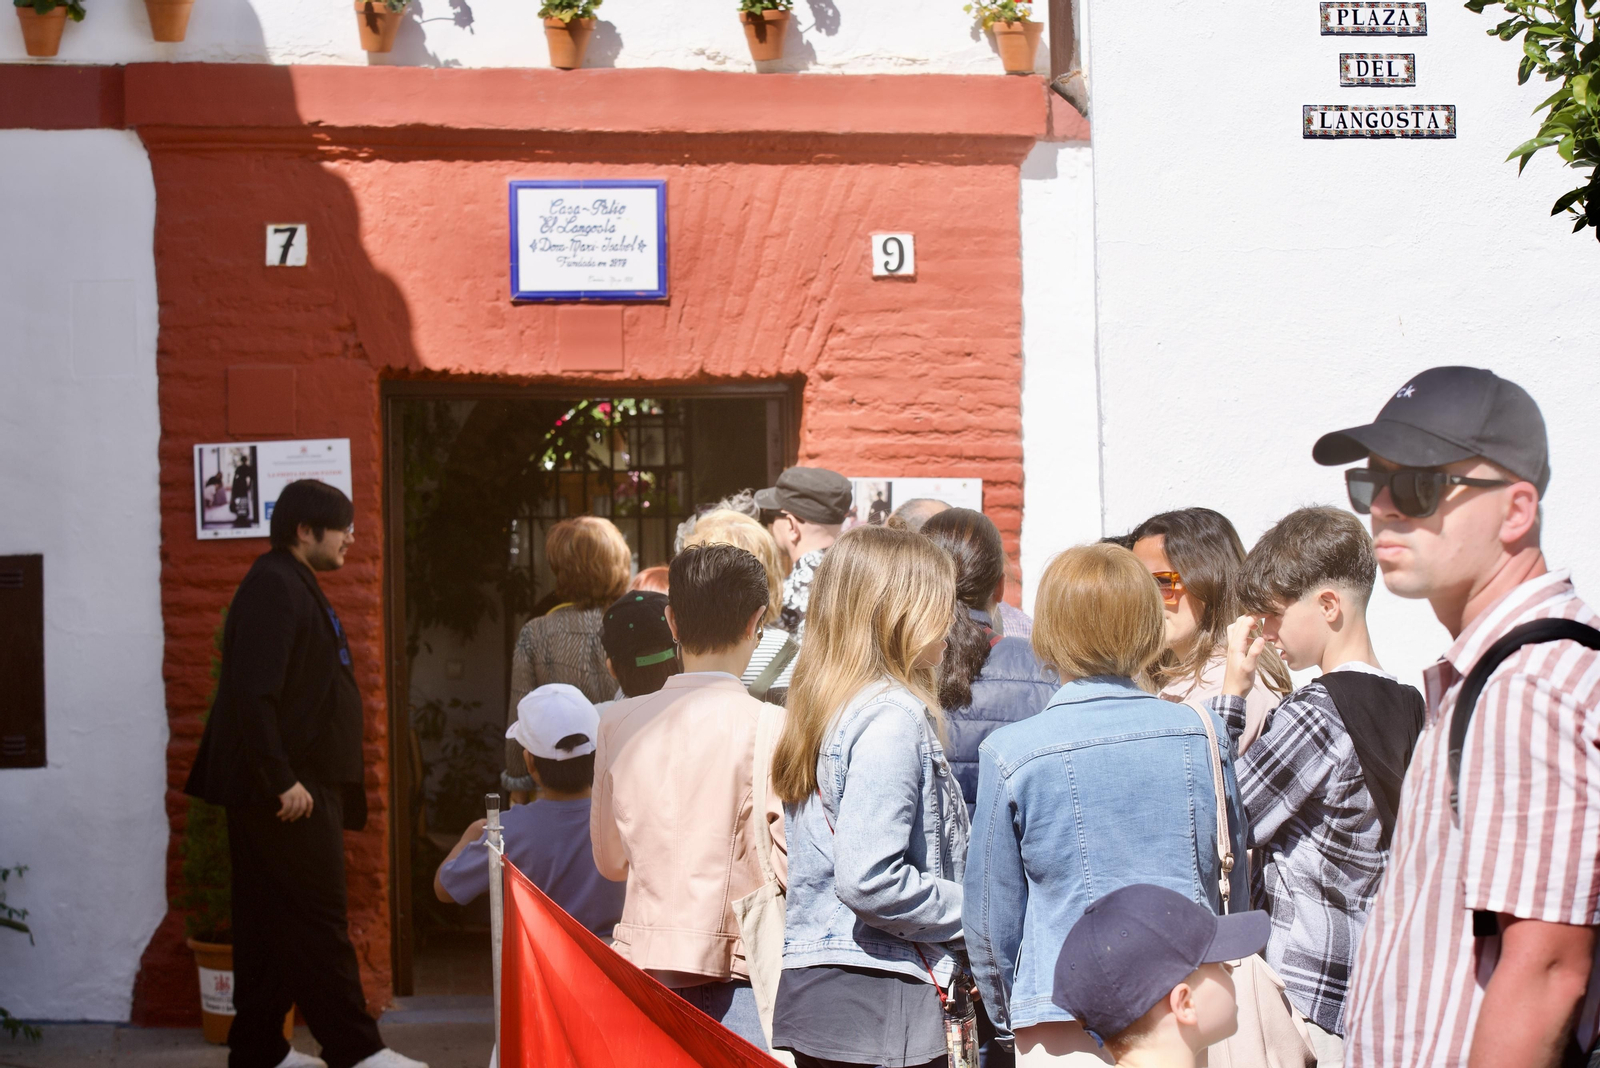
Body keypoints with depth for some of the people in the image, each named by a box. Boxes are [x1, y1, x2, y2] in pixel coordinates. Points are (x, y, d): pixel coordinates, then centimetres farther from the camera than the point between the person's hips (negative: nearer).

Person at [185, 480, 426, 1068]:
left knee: (271, 925, 12)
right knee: (318, 923, -6)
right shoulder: (274, 588, -15)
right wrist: (282, 780, -24)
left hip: (296, 785, 10)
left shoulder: (292, 585, 18)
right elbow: (254, 693, -23)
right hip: (288, 790, -10)